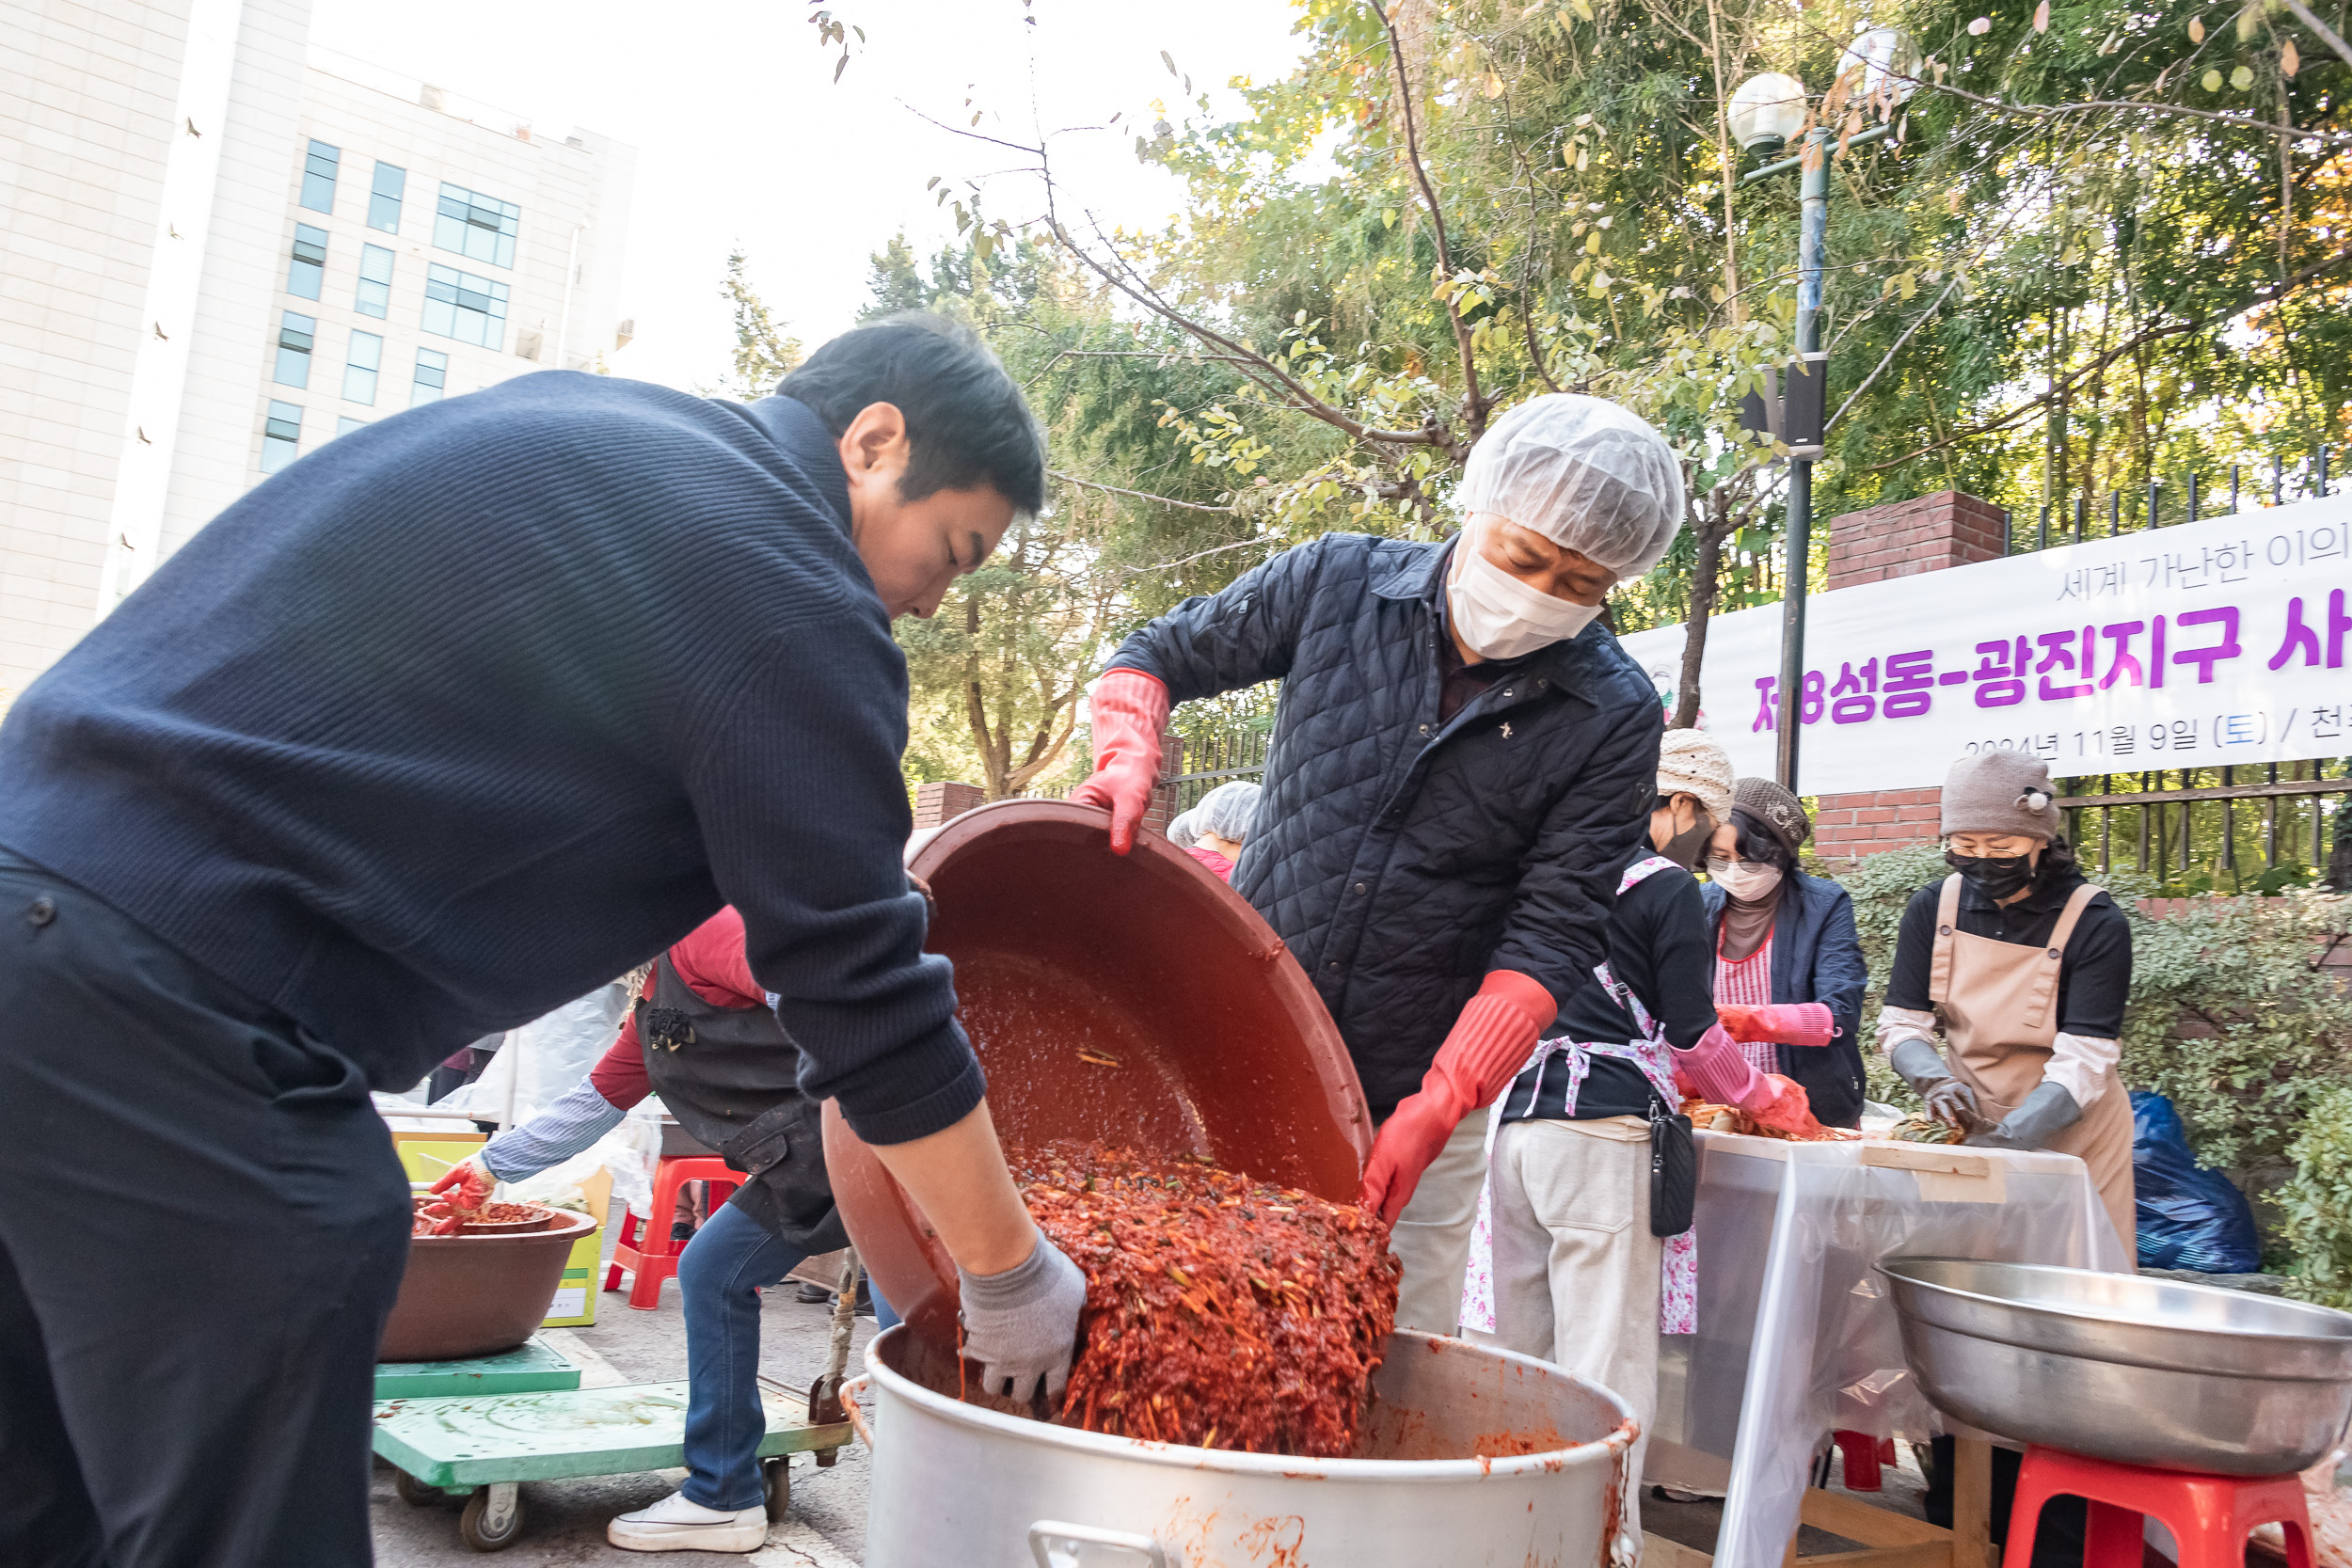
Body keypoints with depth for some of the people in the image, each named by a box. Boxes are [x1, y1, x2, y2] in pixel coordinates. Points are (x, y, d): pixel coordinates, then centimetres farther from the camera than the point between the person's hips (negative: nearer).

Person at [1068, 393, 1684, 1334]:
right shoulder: (1338, 582, -4)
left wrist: (1433, 1112, -18)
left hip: (1419, 1089, 0)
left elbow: (1552, 933, -10)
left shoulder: (1615, 719, -8)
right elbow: (1158, 657, 7)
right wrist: (1126, 764, -15)